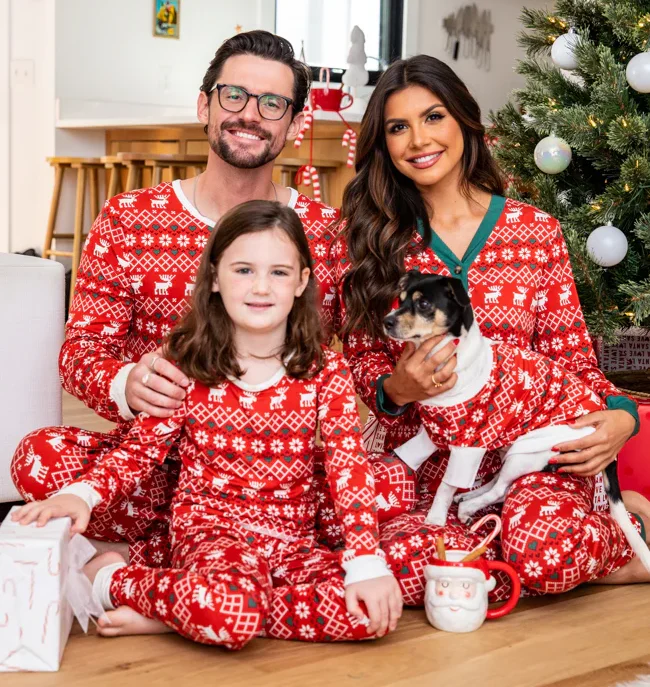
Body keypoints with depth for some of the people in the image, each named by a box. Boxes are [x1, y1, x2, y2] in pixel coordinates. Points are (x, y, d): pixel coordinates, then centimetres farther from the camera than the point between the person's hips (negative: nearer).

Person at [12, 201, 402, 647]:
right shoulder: (187, 366, -2)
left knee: (372, 611, -25)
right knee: (231, 607, -39)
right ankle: (111, 579, -7)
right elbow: (141, 449, 1)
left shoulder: (326, 372, -1)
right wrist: (82, 493, -19)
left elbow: (350, 466, -9)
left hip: (292, 542, 4)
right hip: (210, 531, -4)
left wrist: (367, 564, -20)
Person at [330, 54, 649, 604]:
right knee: (402, 564, -32)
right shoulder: (368, 238, 4)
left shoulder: (537, 232, 4)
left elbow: (570, 356, 6)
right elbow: (363, 358, 8)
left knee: (547, 551, -34)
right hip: (427, 461, 1)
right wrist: (396, 389, -16)